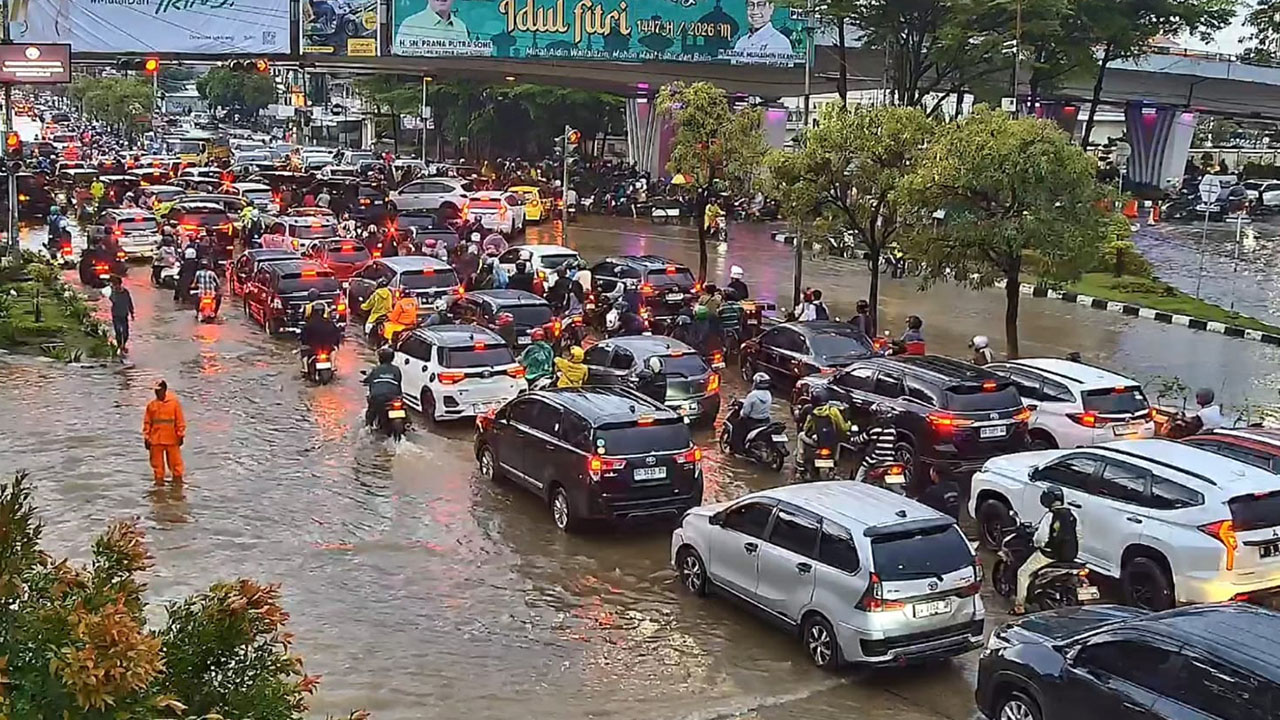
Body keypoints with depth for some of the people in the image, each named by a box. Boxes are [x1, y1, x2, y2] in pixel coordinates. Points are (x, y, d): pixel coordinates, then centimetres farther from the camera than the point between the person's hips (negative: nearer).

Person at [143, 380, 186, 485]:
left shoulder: (174, 402, -2)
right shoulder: (151, 405, 4)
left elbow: (180, 420, 1)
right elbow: (147, 422, 9)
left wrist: (181, 435, -1)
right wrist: (146, 438, 6)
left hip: (172, 440, -2)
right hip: (155, 440, 2)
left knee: (175, 461, 4)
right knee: (157, 463, 6)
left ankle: (178, 479, 15)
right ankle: (159, 480, 15)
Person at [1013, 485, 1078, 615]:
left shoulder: (1050, 515, -18)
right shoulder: (1071, 515, 1)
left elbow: (1041, 537, -20)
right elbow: (1077, 535, 9)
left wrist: (1036, 543, 1)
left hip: (1048, 554, -7)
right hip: (1068, 555, 7)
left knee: (1023, 573, 7)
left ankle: (1020, 605, 4)